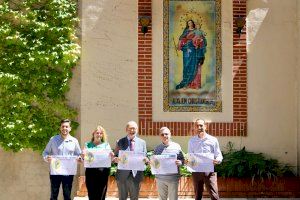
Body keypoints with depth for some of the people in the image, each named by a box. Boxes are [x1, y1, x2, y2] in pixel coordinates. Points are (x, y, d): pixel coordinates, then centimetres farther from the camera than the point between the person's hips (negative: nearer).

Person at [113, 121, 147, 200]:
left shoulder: (142, 142, 8)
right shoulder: (120, 142, 4)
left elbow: (145, 157, 10)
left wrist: (145, 160, -13)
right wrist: (116, 159, -17)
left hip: (136, 175, 1)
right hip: (122, 175, -1)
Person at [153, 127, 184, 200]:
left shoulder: (176, 146, 2)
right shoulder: (157, 148, 7)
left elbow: (182, 159, 4)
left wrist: (180, 162, -17)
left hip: (173, 178, -2)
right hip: (160, 178, 2)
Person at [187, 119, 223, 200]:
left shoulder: (213, 140, 3)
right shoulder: (192, 141, 8)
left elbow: (219, 156, 4)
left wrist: (217, 160, -18)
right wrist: (188, 161, -11)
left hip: (210, 171, -2)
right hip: (196, 171, 2)